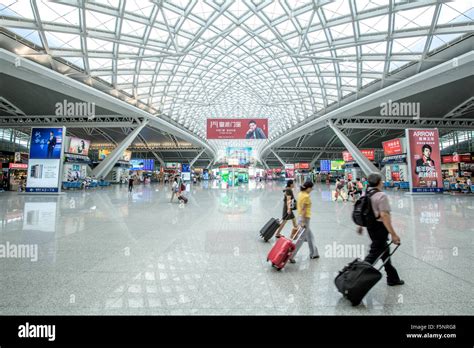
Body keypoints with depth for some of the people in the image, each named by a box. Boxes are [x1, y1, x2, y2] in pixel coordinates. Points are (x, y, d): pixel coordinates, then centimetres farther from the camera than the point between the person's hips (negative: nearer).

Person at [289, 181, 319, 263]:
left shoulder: (300, 193, 7)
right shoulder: (306, 196, -20)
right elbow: (303, 209, -23)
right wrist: (303, 222, -22)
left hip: (300, 217, 10)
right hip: (305, 218, -10)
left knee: (310, 237, 22)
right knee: (301, 239, 0)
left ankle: (313, 253, 36)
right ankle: (291, 256, 4)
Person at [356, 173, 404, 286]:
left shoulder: (366, 194, 6)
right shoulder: (381, 195, -18)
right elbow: (384, 216, -24)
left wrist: (360, 226, 22)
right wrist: (393, 234, -21)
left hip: (370, 226, 9)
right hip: (380, 227, -9)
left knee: (384, 252, 22)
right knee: (374, 254, -1)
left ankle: (393, 278, 38)